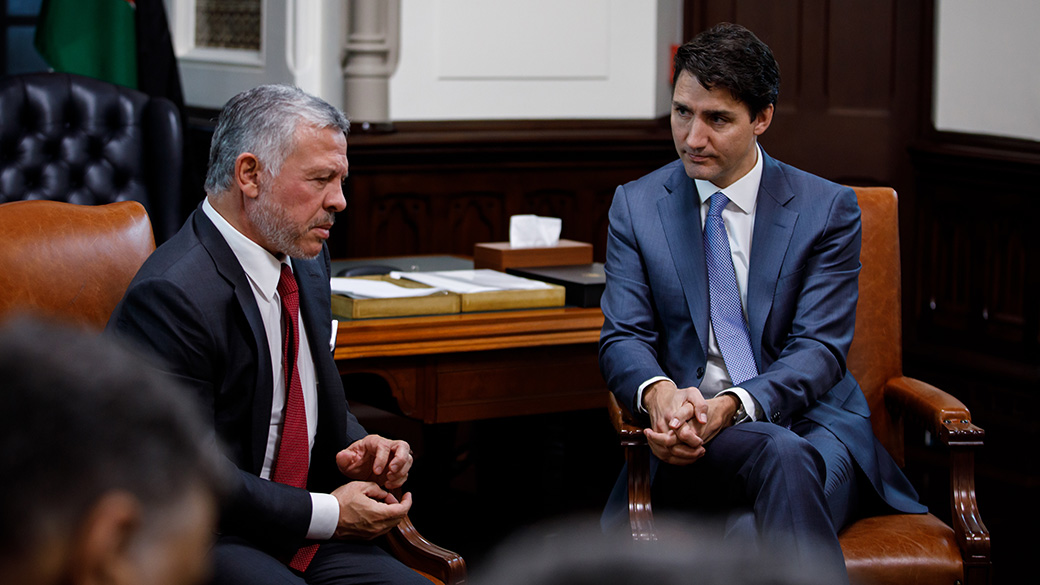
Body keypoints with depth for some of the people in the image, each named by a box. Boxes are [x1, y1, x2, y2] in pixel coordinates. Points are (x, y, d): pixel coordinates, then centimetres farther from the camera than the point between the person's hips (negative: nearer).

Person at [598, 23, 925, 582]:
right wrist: (660, 393, -24)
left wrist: (732, 406, -25)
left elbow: (818, 350, -6)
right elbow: (623, 338, 2)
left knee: (749, 537, -36)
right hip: (690, 432, 1)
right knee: (779, 455, -35)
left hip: (811, 423, -1)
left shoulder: (828, 209, 2)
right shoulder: (636, 205, 9)